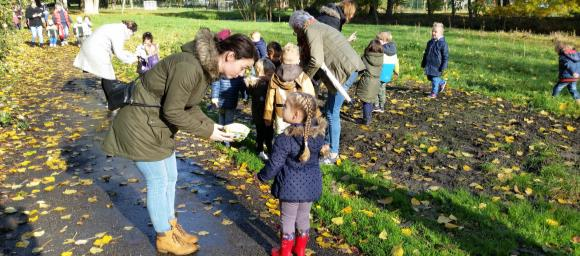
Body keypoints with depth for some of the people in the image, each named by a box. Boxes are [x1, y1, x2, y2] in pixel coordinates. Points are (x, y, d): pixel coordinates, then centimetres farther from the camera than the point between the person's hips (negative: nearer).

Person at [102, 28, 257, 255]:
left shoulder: (209, 67, 0)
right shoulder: (189, 66, -31)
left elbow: (189, 106, 6)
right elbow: (173, 111, -26)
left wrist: (212, 125, -7)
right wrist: (207, 131, -19)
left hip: (159, 124, 9)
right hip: (141, 123, -9)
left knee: (170, 177, 17)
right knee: (158, 181, 4)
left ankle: (171, 226, 36)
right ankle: (164, 238, 23)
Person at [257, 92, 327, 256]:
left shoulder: (284, 139, -25)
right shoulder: (318, 134, -8)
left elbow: (274, 165, -17)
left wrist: (261, 176, 1)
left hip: (291, 187, -5)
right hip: (311, 184, 5)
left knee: (288, 219, 14)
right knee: (303, 217, 22)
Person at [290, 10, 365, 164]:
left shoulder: (311, 30, -9)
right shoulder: (318, 27, 21)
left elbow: (316, 61, -20)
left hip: (345, 70, -10)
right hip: (349, 68, 10)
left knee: (332, 112, -2)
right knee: (329, 109, 18)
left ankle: (333, 155, 7)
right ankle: (327, 144, 29)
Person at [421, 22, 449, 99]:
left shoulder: (443, 43, -12)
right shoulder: (430, 42, 8)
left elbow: (445, 56, -11)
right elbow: (426, 53, 18)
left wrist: (443, 66, -14)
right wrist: (423, 63, 18)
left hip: (437, 65, -7)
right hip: (429, 64, 7)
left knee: (435, 78, -1)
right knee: (430, 77, 14)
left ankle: (434, 93, 12)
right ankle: (442, 82, 37)